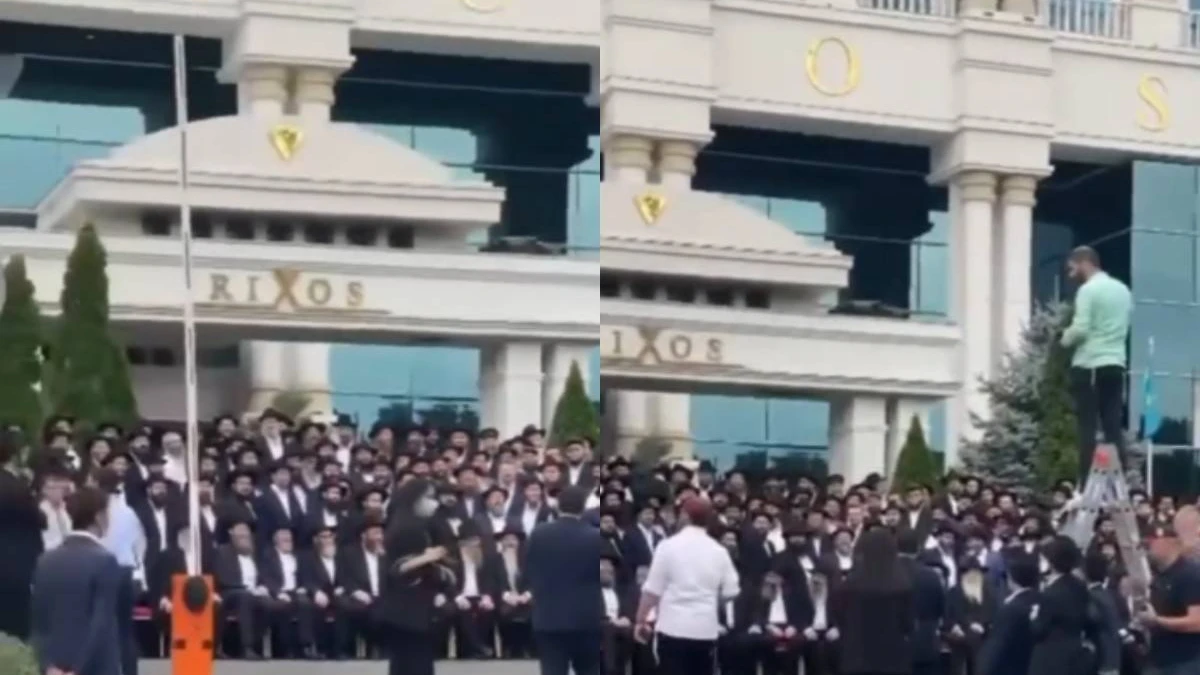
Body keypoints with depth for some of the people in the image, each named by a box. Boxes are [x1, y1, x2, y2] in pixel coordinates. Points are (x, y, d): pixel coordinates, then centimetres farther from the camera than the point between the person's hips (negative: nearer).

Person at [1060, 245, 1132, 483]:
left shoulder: (1088, 290, -9)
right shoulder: (1123, 290, 15)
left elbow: (1080, 329, -16)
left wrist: (1065, 338, 2)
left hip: (1089, 365, -7)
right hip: (1116, 364, 7)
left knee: (1087, 428, -6)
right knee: (1113, 427, 5)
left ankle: (1087, 487, -10)